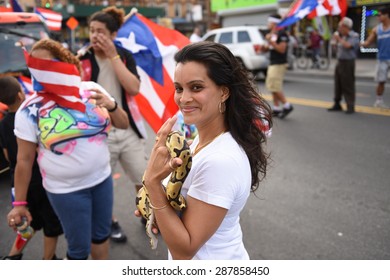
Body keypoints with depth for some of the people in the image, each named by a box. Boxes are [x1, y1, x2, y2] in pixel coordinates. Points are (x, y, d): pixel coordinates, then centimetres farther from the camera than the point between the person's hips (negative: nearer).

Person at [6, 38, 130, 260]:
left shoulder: (91, 90, -5)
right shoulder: (30, 110, -12)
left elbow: (123, 125, 1)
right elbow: (24, 160, -7)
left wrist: (111, 106, -19)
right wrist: (20, 203, -4)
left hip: (102, 179, 4)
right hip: (67, 190, -3)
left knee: (102, 234, 21)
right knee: (79, 247, 7)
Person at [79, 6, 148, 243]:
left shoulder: (124, 56, 1)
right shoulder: (81, 59, -4)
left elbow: (134, 88, -16)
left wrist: (113, 56, -16)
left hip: (128, 131, 2)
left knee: (145, 179, 13)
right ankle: (111, 223, 38)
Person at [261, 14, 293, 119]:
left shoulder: (282, 34, -13)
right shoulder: (271, 34, 16)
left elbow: (282, 49, -21)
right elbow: (267, 48, 23)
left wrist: (270, 41, -24)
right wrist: (264, 47, 2)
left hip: (279, 64, -10)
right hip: (272, 64, 10)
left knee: (275, 87, -12)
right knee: (272, 87, 10)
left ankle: (287, 106, -2)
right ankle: (276, 109, 15)